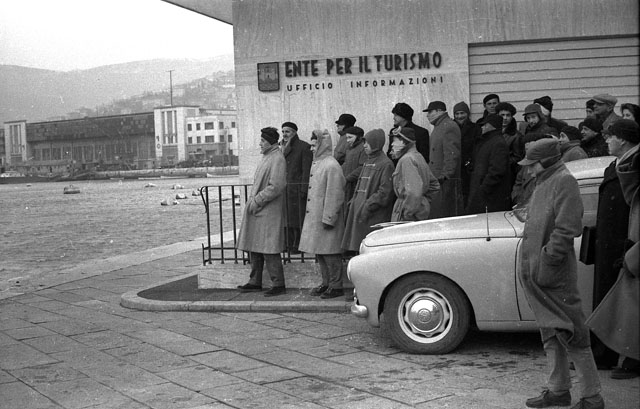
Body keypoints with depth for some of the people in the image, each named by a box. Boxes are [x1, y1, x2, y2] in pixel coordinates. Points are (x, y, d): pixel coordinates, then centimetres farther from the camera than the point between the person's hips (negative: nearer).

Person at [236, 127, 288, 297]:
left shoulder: (278, 160, -14)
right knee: (253, 247, 13)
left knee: (269, 250, -7)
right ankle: (255, 282, 22)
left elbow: (276, 187, -21)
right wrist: (252, 199, 11)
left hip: (269, 212, -10)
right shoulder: (266, 157, 16)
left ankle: (278, 284, -1)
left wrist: (257, 201, -17)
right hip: (256, 210, 10)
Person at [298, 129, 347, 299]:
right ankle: (326, 283, 23)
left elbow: (334, 195, -18)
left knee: (330, 253, -3)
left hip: (327, 218, -9)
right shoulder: (316, 163, 14)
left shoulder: (331, 166, -15)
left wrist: (328, 219, -20)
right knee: (319, 253, 14)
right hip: (314, 217, 9)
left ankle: (336, 286, 4)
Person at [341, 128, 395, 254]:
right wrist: (354, 201, 12)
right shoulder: (367, 163, 18)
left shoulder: (386, 164, -8)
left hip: (375, 217, -8)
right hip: (359, 213, 8)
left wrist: (368, 206, -18)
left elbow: (385, 192, -15)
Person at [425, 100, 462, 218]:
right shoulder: (438, 127, 20)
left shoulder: (449, 127, -12)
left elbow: (452, 154, -19)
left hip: (447, 181, -10)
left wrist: (445, 175, -21)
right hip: (437, 180, 10)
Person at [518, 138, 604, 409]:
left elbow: (566, 229, -21)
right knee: (551, 335, 15)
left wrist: (547, 262, -22)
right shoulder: (543, 183, 17)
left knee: (571, 335, -4)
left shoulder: (564, 182, -12)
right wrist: (528, 265, 15)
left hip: (555, 276, -9)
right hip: (537, 274, 10)